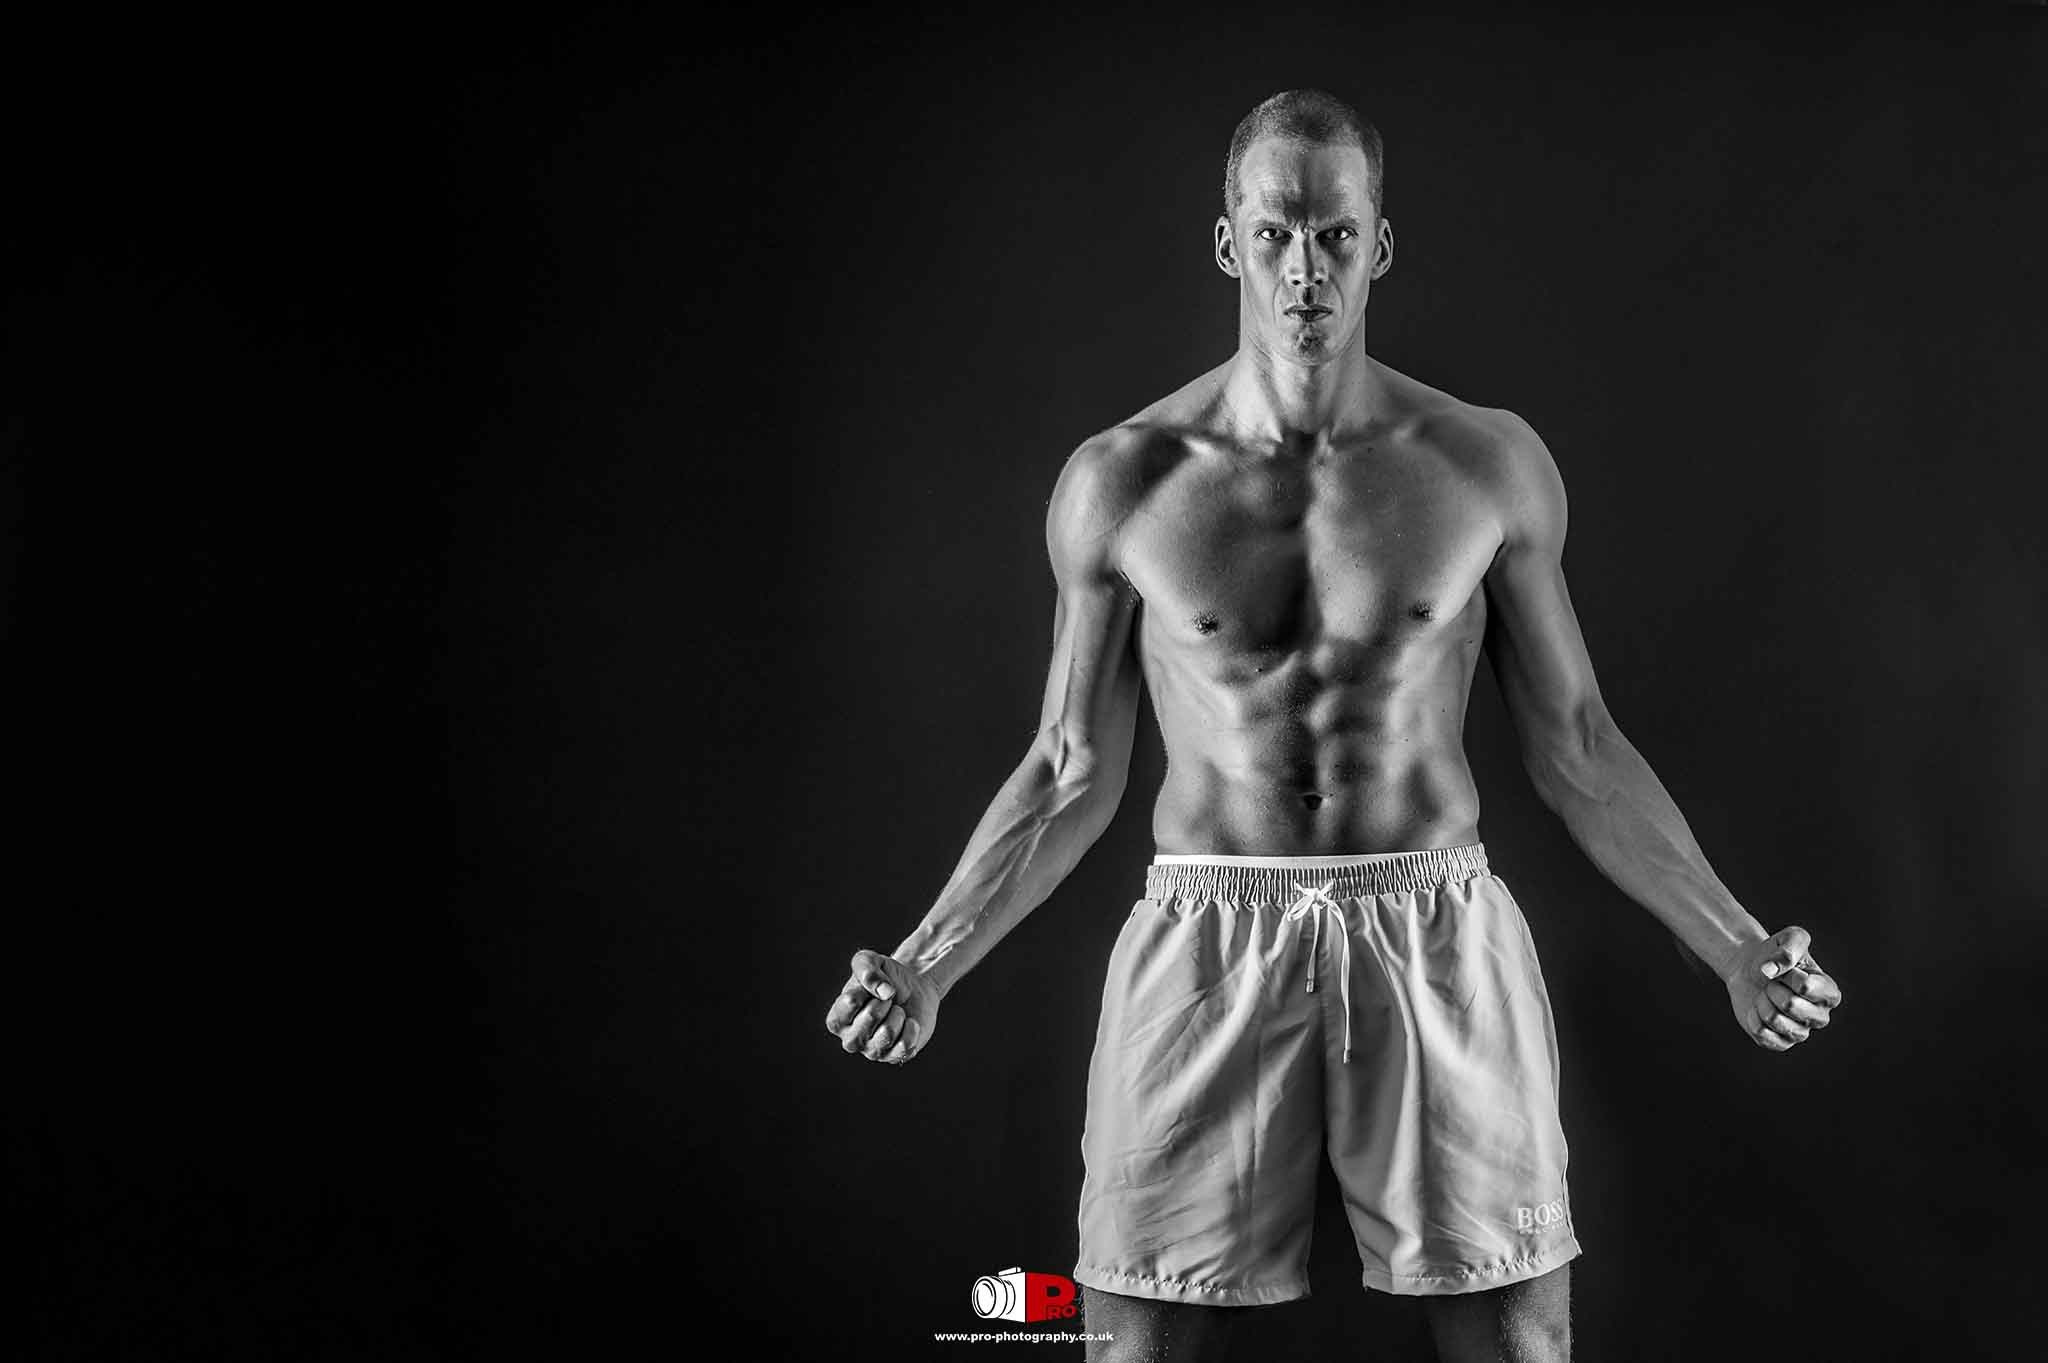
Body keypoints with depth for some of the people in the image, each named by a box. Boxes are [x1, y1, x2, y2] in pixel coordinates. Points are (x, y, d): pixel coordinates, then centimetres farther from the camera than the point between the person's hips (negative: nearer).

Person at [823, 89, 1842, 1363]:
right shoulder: (1122, 481, -1)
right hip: (1207, 955, 0)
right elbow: (1073, 778, 6)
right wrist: (925, 968, -3)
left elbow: (1576, 749, 8)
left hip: (1438, 951, 1)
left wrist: (1737, 947, 2)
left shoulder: (1488, 461, 1)